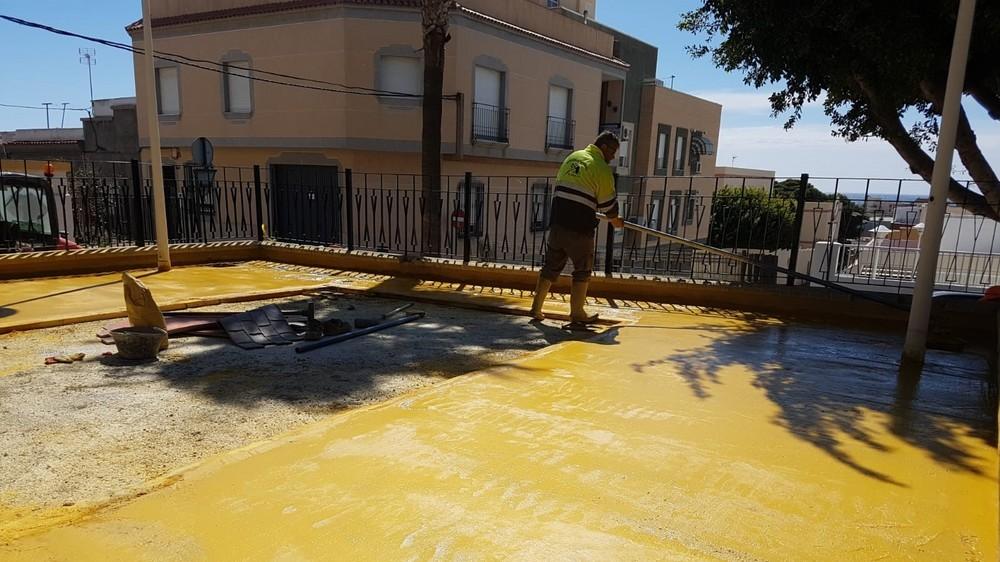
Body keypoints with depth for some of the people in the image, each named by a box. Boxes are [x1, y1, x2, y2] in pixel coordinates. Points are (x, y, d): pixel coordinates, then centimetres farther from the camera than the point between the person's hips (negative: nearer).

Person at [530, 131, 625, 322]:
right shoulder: (601, 168, -5)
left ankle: (536, 307, 16)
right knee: (582, 270, 6)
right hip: (579, 226, -6)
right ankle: (577, 312, 12)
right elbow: (608, 201, 0)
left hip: (558, 220, 7)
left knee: (552, 265, 14)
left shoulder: (572, 157, 15)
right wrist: (615, 220, 19)